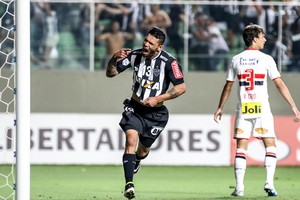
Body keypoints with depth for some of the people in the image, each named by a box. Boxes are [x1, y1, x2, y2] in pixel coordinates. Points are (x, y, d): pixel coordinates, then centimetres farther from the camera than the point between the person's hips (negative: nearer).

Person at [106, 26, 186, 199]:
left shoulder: (169, 62, -18)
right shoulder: (135, 55, -8)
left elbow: (181, 87, -15)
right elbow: (111, 73, -1)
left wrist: (158, 99, -21)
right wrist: (114, 58, -22)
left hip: (156, 112, -1)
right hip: (134, 108, 1)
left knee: (144, 148, 14)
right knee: (131, 138, -23)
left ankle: (137, 161, 55)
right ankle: (129, 184, -28)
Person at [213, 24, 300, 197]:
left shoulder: (236, 60, 6)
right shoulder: (266, 59, -4)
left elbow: (228, 87, 12)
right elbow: (280, 85, -5)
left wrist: (220, 108, 22)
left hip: (243, 110, 3)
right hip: (262, 109, -3)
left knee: (241, 148, 4)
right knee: (271, 146, 4)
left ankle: (239, 187, -3)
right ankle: (269, 183, -9)